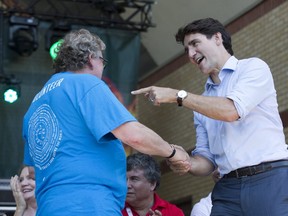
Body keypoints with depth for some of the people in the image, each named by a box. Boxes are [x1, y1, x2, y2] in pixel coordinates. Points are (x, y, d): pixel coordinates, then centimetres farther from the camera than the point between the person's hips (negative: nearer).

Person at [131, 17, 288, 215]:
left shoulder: (253, 67, 4)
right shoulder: (203, 102, 20)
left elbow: (231, 110, -13)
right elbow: (207, 158, 15)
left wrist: (177, 95, -9)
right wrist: (186, 163, -8)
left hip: (270, 179, -5)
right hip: (228, 188, 5)